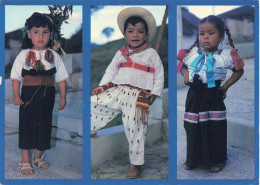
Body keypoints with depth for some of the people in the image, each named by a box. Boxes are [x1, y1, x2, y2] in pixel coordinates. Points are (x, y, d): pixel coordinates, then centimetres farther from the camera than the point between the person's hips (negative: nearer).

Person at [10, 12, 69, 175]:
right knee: (27, 126, 3)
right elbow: (16, 77, -1)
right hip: (29, 95, -2)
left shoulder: (53, 56, 3)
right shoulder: (24, 55, -1)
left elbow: (61, 78, 5)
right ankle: (25, 161, 16)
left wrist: (63, 97, 0)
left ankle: (38, 157, 30)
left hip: (47, 97, 2)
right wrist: (16, 96, -10)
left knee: (44, 126, 11)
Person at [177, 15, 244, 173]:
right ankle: (193, 159, 29)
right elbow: (182, 65, 20)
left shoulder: (225, 56, -5)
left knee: (216, 131, 5)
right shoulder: (192, 53, 1)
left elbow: (239, 71, 9)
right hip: (195, 96, 2)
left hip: (214, 97, -2)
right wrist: (185, 73, -2)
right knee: (193, 130, 11)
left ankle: (217, 160, 24)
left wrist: (226, 86, 1)